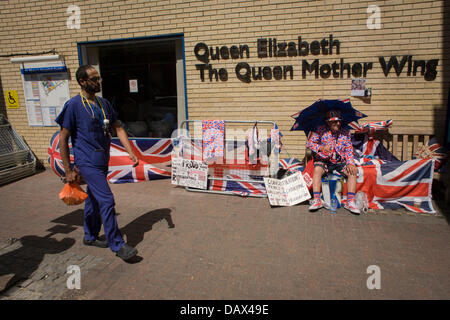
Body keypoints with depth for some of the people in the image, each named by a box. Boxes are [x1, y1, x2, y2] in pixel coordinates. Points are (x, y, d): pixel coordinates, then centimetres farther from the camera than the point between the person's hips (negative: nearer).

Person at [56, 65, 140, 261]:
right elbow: (63, 139, -9)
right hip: (87, 162, -7)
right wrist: (68, 170, -9)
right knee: (107, 200, -11)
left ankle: (90, 237, 34)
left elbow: (118, 128, 11)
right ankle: (117, 245, -1)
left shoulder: (104, 103, 10)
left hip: (102, 161, 7)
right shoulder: (73, 105, -10)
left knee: (93, 199, 18)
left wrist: (130, 152, -1)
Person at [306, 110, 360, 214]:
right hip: (324, 160, -2)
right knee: (317, 169, -33)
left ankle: (350, 202, -19)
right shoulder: (321, 130, -2)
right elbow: (309, 143, -5)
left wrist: (350, 163, -11)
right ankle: (316, 200, -32)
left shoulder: (345, 133, 6)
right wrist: (321, 148, -23)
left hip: (340, 162, 3)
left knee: (353, 172, -23)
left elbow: (349, 150, 6)